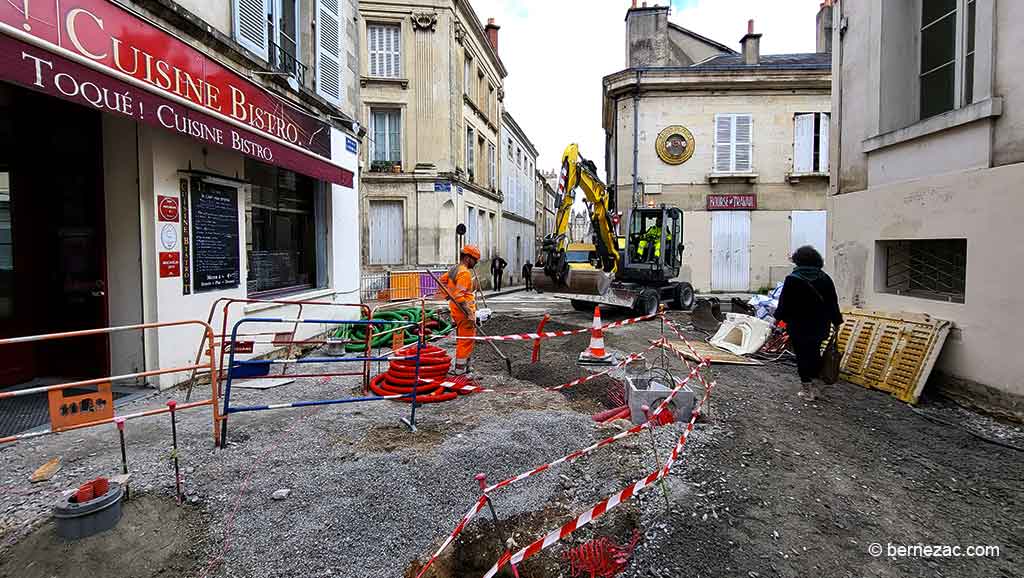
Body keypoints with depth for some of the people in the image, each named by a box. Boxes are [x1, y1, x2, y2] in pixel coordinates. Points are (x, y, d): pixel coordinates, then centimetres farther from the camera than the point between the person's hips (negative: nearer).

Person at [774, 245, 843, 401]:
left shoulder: (792, 279, -12)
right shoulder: (825, 278, 1)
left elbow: (784, 303, -7)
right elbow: (833, 302, 7)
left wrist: (778, 317, 7)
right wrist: (836, 321, 17)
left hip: (799, 326, -4)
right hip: (820, 327, 5)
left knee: (803, 356, 3)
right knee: (815, 353, 17)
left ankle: (807, 389, 6)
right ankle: (814, 386, 27)